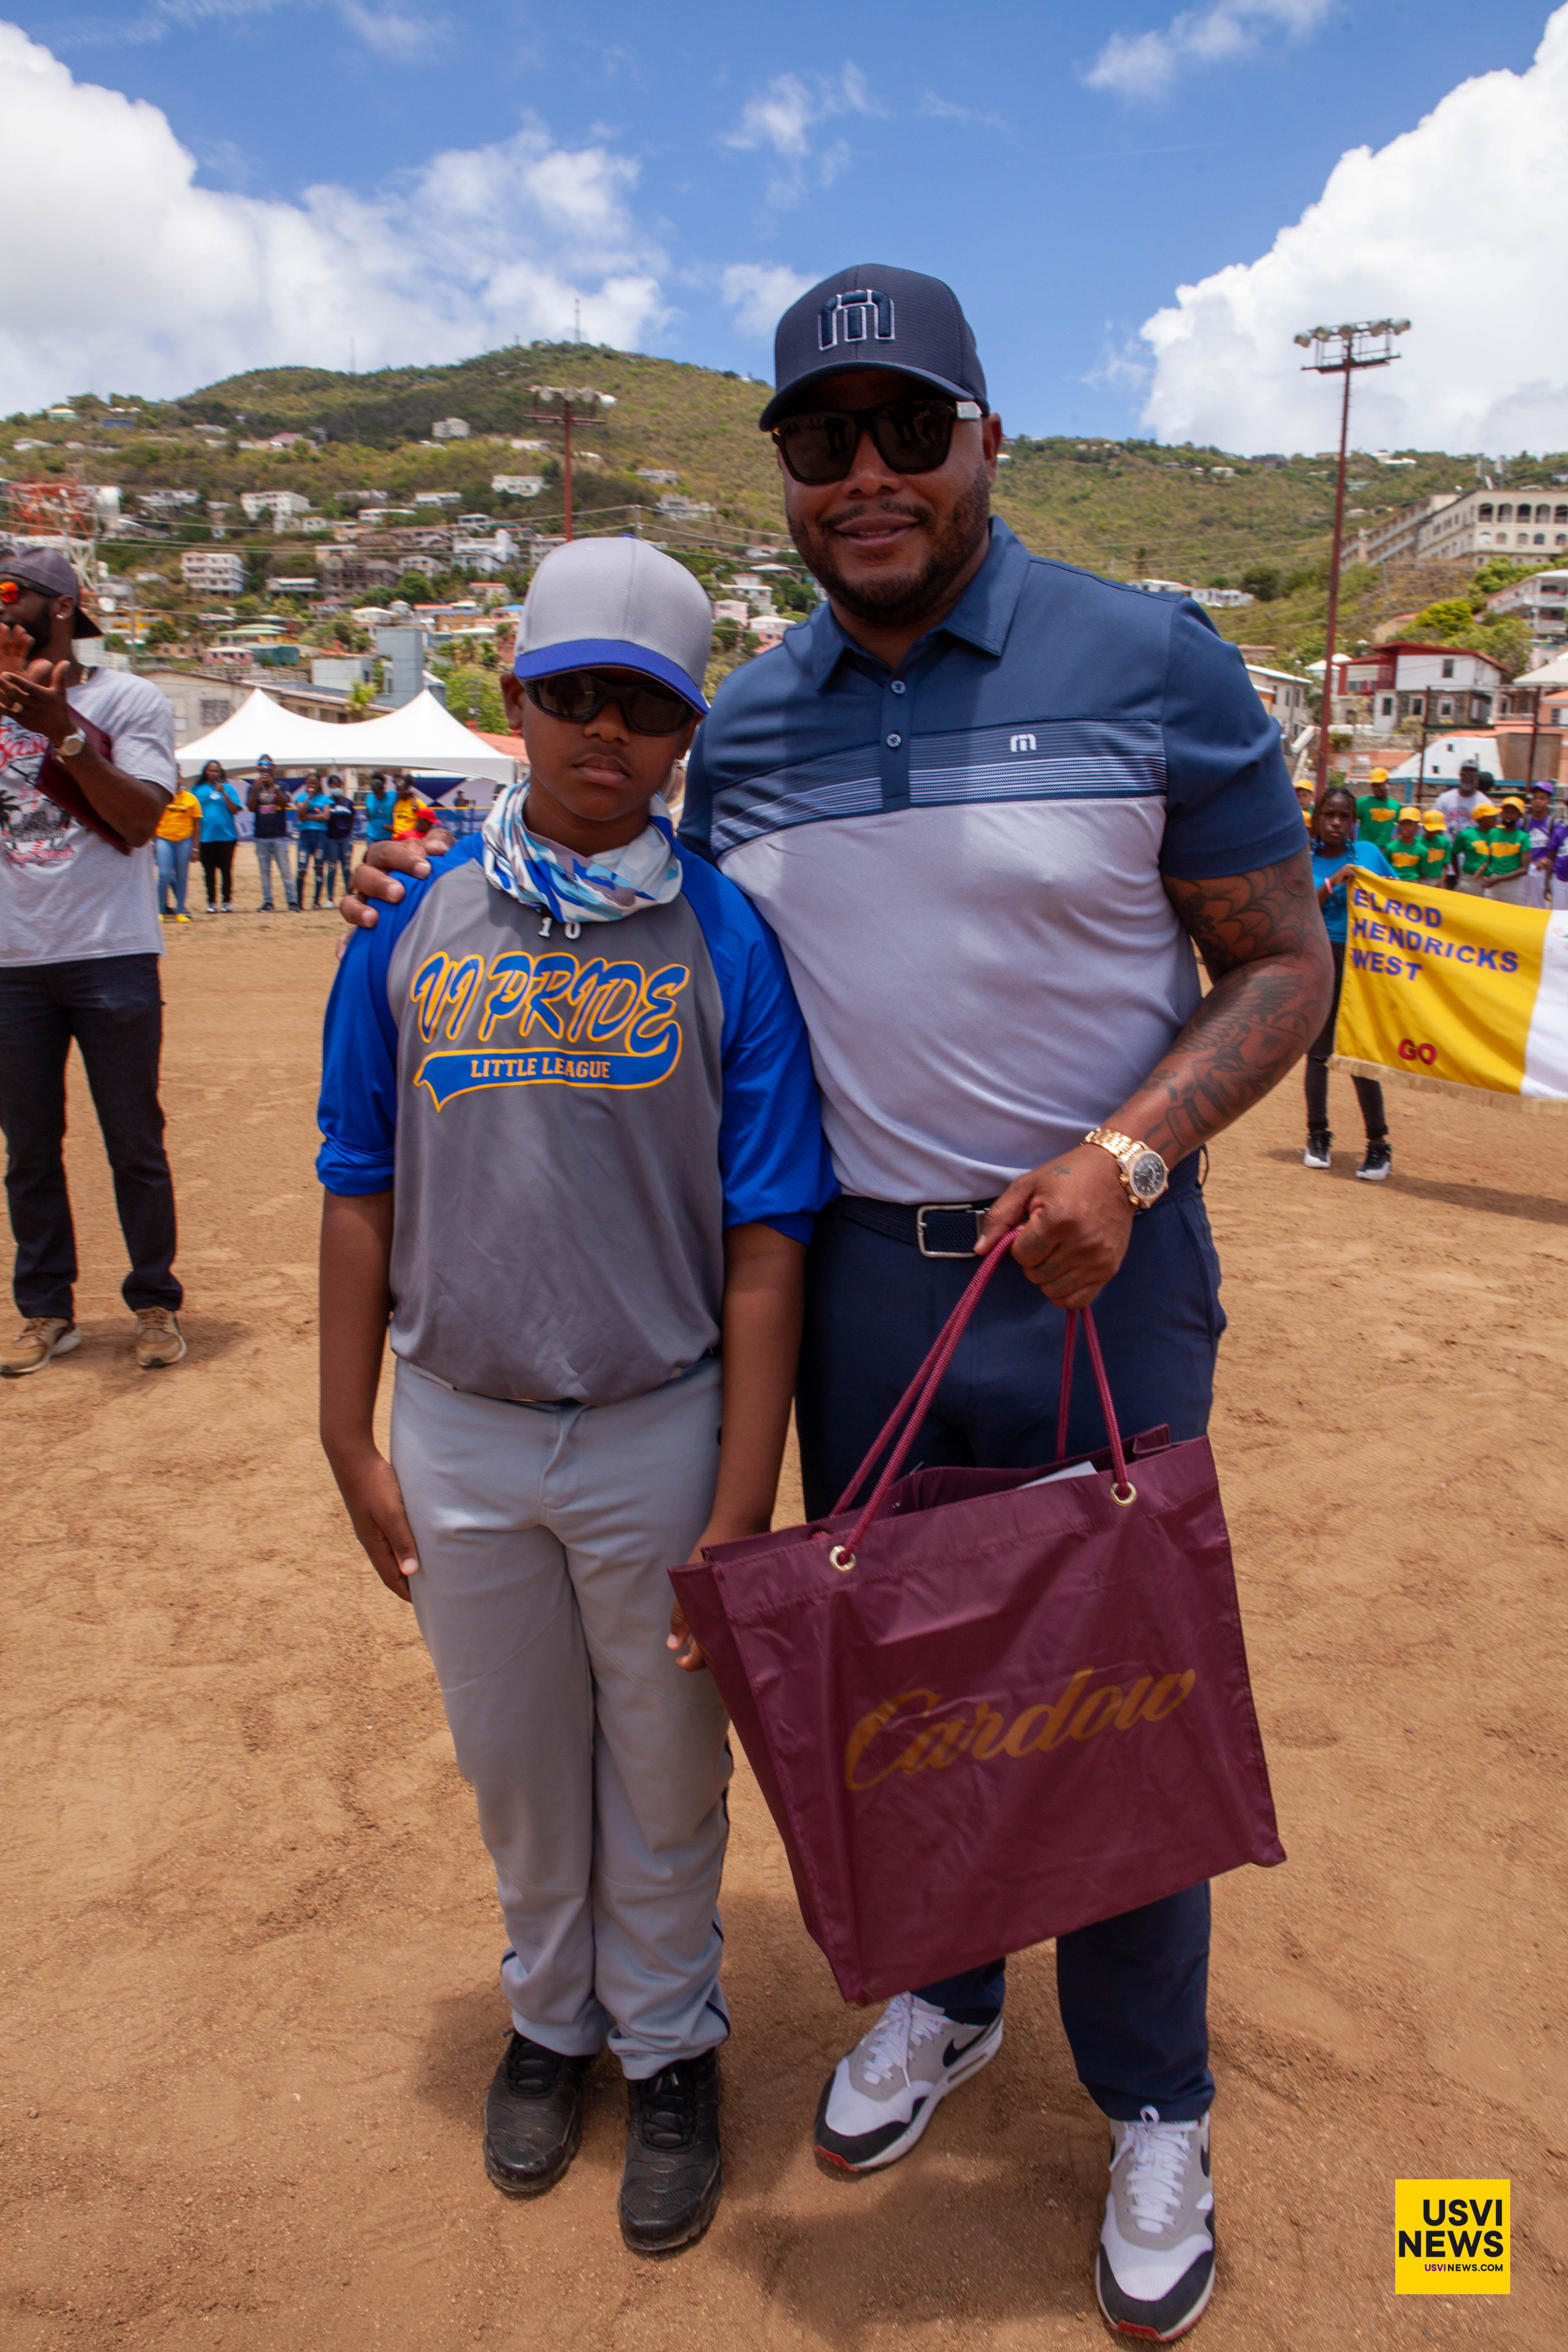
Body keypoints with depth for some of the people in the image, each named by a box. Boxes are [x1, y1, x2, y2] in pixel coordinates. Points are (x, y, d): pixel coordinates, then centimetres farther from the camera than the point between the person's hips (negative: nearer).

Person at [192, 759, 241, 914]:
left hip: (226, 836, -1)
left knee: (226, 870, 2)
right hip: (206, 836, 1)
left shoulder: (227, 789, 6)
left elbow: (235, 811, -3)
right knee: (209, 871, 3)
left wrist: (224, 794, -13)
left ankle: (228, 901, 9)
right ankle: (212, 902, 9)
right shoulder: (199, 790, 8)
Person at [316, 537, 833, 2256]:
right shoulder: (409, 924, -3)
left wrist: (741, 1509, -12)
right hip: (457, 1430, 2)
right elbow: (361, 1197, 2)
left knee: (664, 1773, 17)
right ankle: (551, 2013, 48)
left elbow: (765, 1241, -10)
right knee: (514, 1764, 21)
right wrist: (350, 1442, 2)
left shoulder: (726, 942, -9)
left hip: (658, 1430, -2)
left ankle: (668, 2045, 43)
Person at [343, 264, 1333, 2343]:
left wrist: (1126, 1157, -20)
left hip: (1099, 1279, -3)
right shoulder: (747, 724, 5)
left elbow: (1284, 962, -5)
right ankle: (944, 1998, 46)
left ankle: (1154, 2105, 36)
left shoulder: (1153, 661, -7)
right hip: (856, 1275, 4)